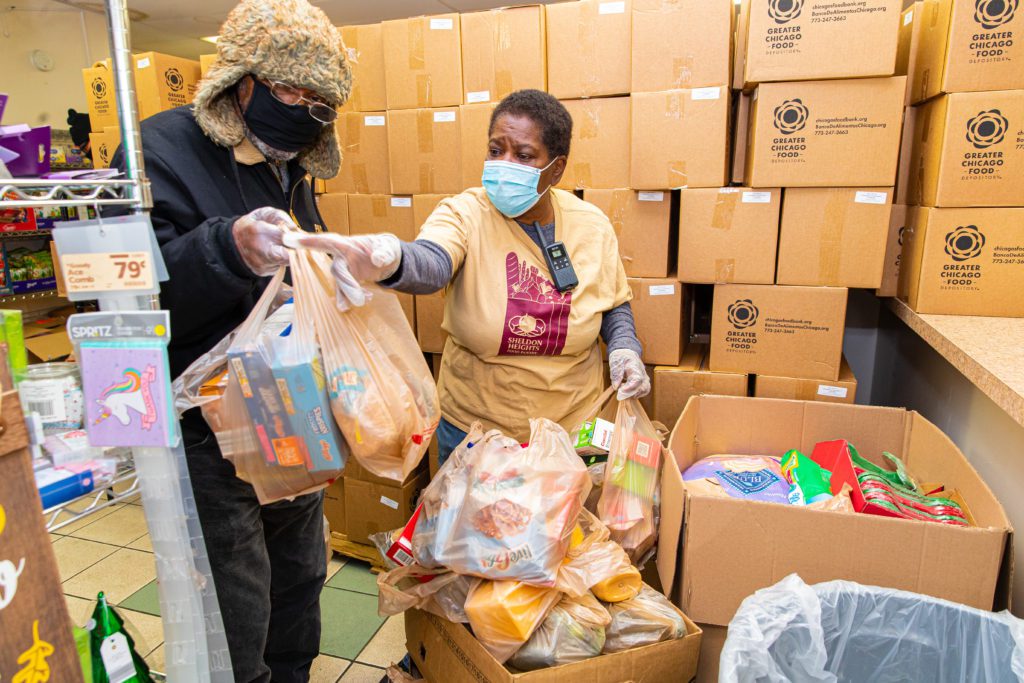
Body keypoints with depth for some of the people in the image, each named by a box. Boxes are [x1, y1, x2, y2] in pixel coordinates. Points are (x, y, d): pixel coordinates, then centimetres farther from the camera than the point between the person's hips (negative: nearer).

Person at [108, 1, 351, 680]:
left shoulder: (290, 168, 9)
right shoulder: (164, 151, -14)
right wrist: (228, 248, -39)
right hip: (209, 437, -7)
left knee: (301, 579, 23)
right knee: (236, 624, 5)